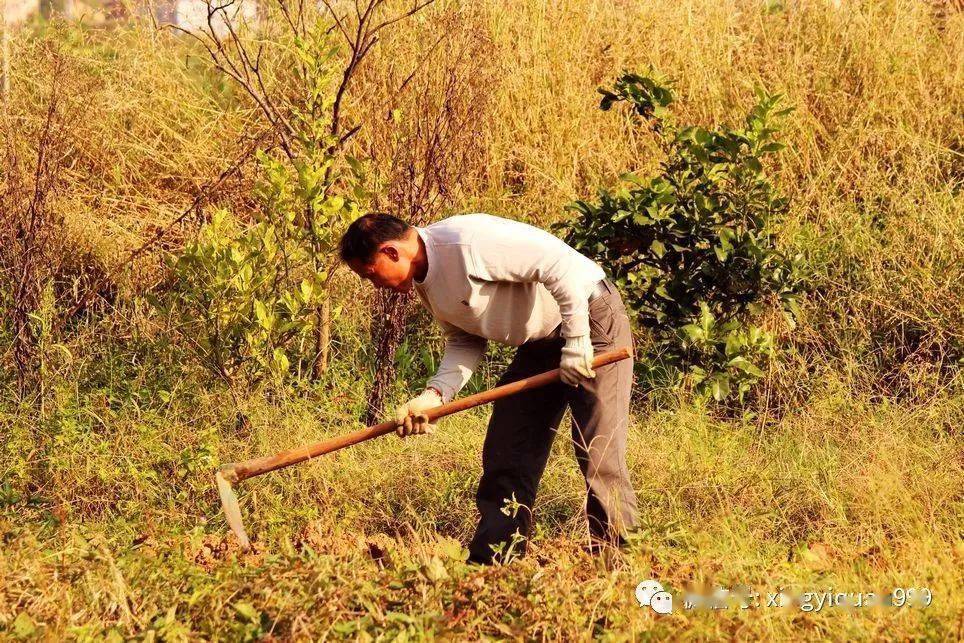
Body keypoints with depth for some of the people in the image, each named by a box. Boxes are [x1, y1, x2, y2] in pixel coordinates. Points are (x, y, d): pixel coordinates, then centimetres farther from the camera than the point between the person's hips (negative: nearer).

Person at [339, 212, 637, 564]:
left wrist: (576, 341, -25)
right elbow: (464, 340, 11)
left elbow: (563, 264, -30)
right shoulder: (425, 281, 3)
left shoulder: (467, 242, -28)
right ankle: (491, 559, 12)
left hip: (590, 318, -10)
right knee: (505, 453, 7)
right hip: (540, 343, 10)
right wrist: (435, 394, -6)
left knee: (597, 451, -13)